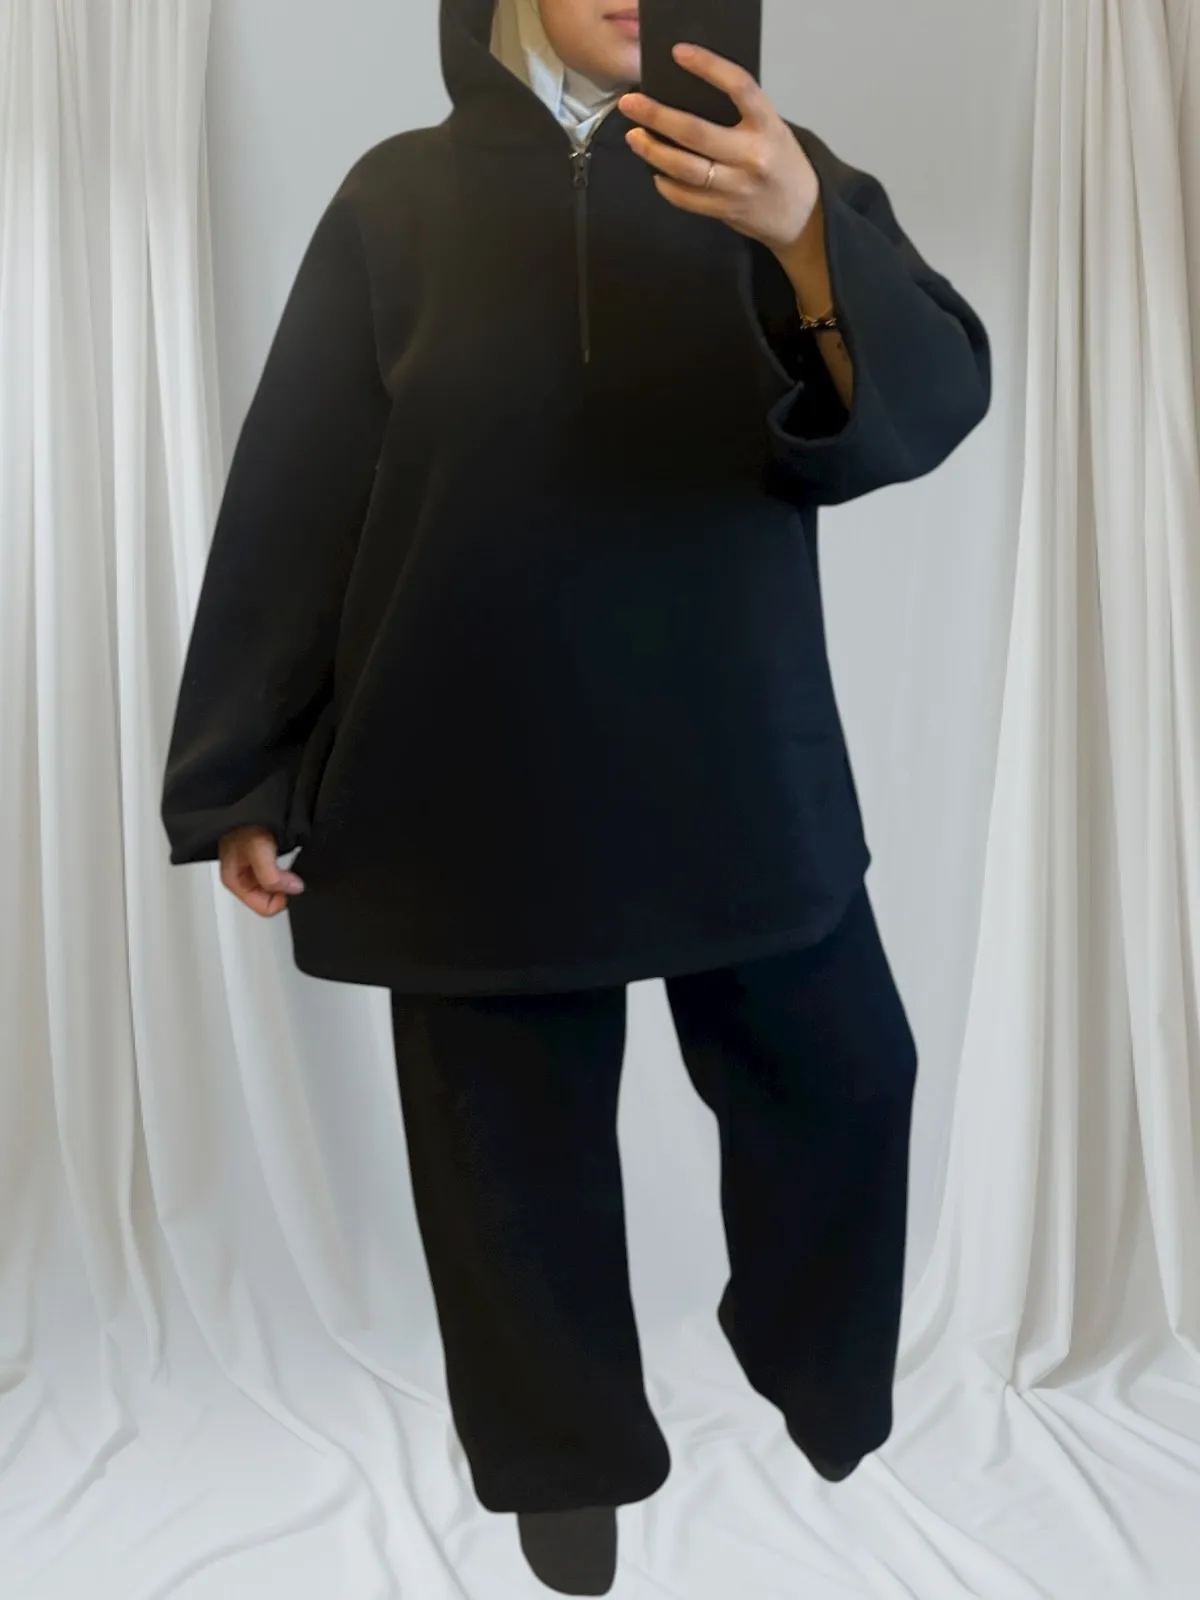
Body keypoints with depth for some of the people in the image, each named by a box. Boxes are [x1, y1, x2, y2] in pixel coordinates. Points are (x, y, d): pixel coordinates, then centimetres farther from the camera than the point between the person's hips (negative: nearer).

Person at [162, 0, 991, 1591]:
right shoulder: (401, 199, 1)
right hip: (479, 776, -1)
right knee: (515, 1135, 10)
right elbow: (295, 493, -1)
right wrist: (242, 779, -2)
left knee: (844, 1078, 13)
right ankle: (568, 1455, 36)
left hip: (740, 762, 2)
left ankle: (820, 1375, 43)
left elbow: (938, 394, -12)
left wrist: (807, 239, -33)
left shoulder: (773, 173, 3)